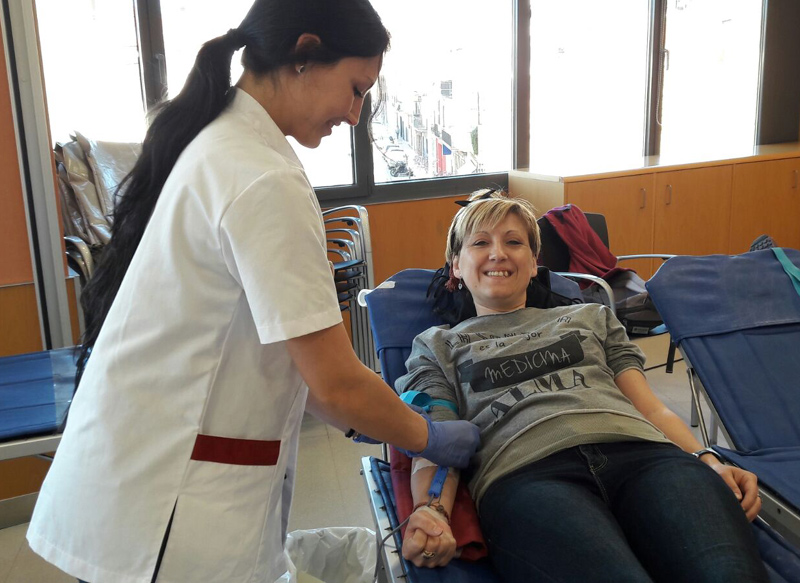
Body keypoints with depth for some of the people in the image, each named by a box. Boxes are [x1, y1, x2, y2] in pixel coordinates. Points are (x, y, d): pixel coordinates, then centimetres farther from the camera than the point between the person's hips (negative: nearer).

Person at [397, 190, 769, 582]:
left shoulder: (590, 317, 33)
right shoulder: (438, 345, 27)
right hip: (524, 471, -2)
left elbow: (651, 408, 23)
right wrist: (430, 509, -13)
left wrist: (708, 460, 2)